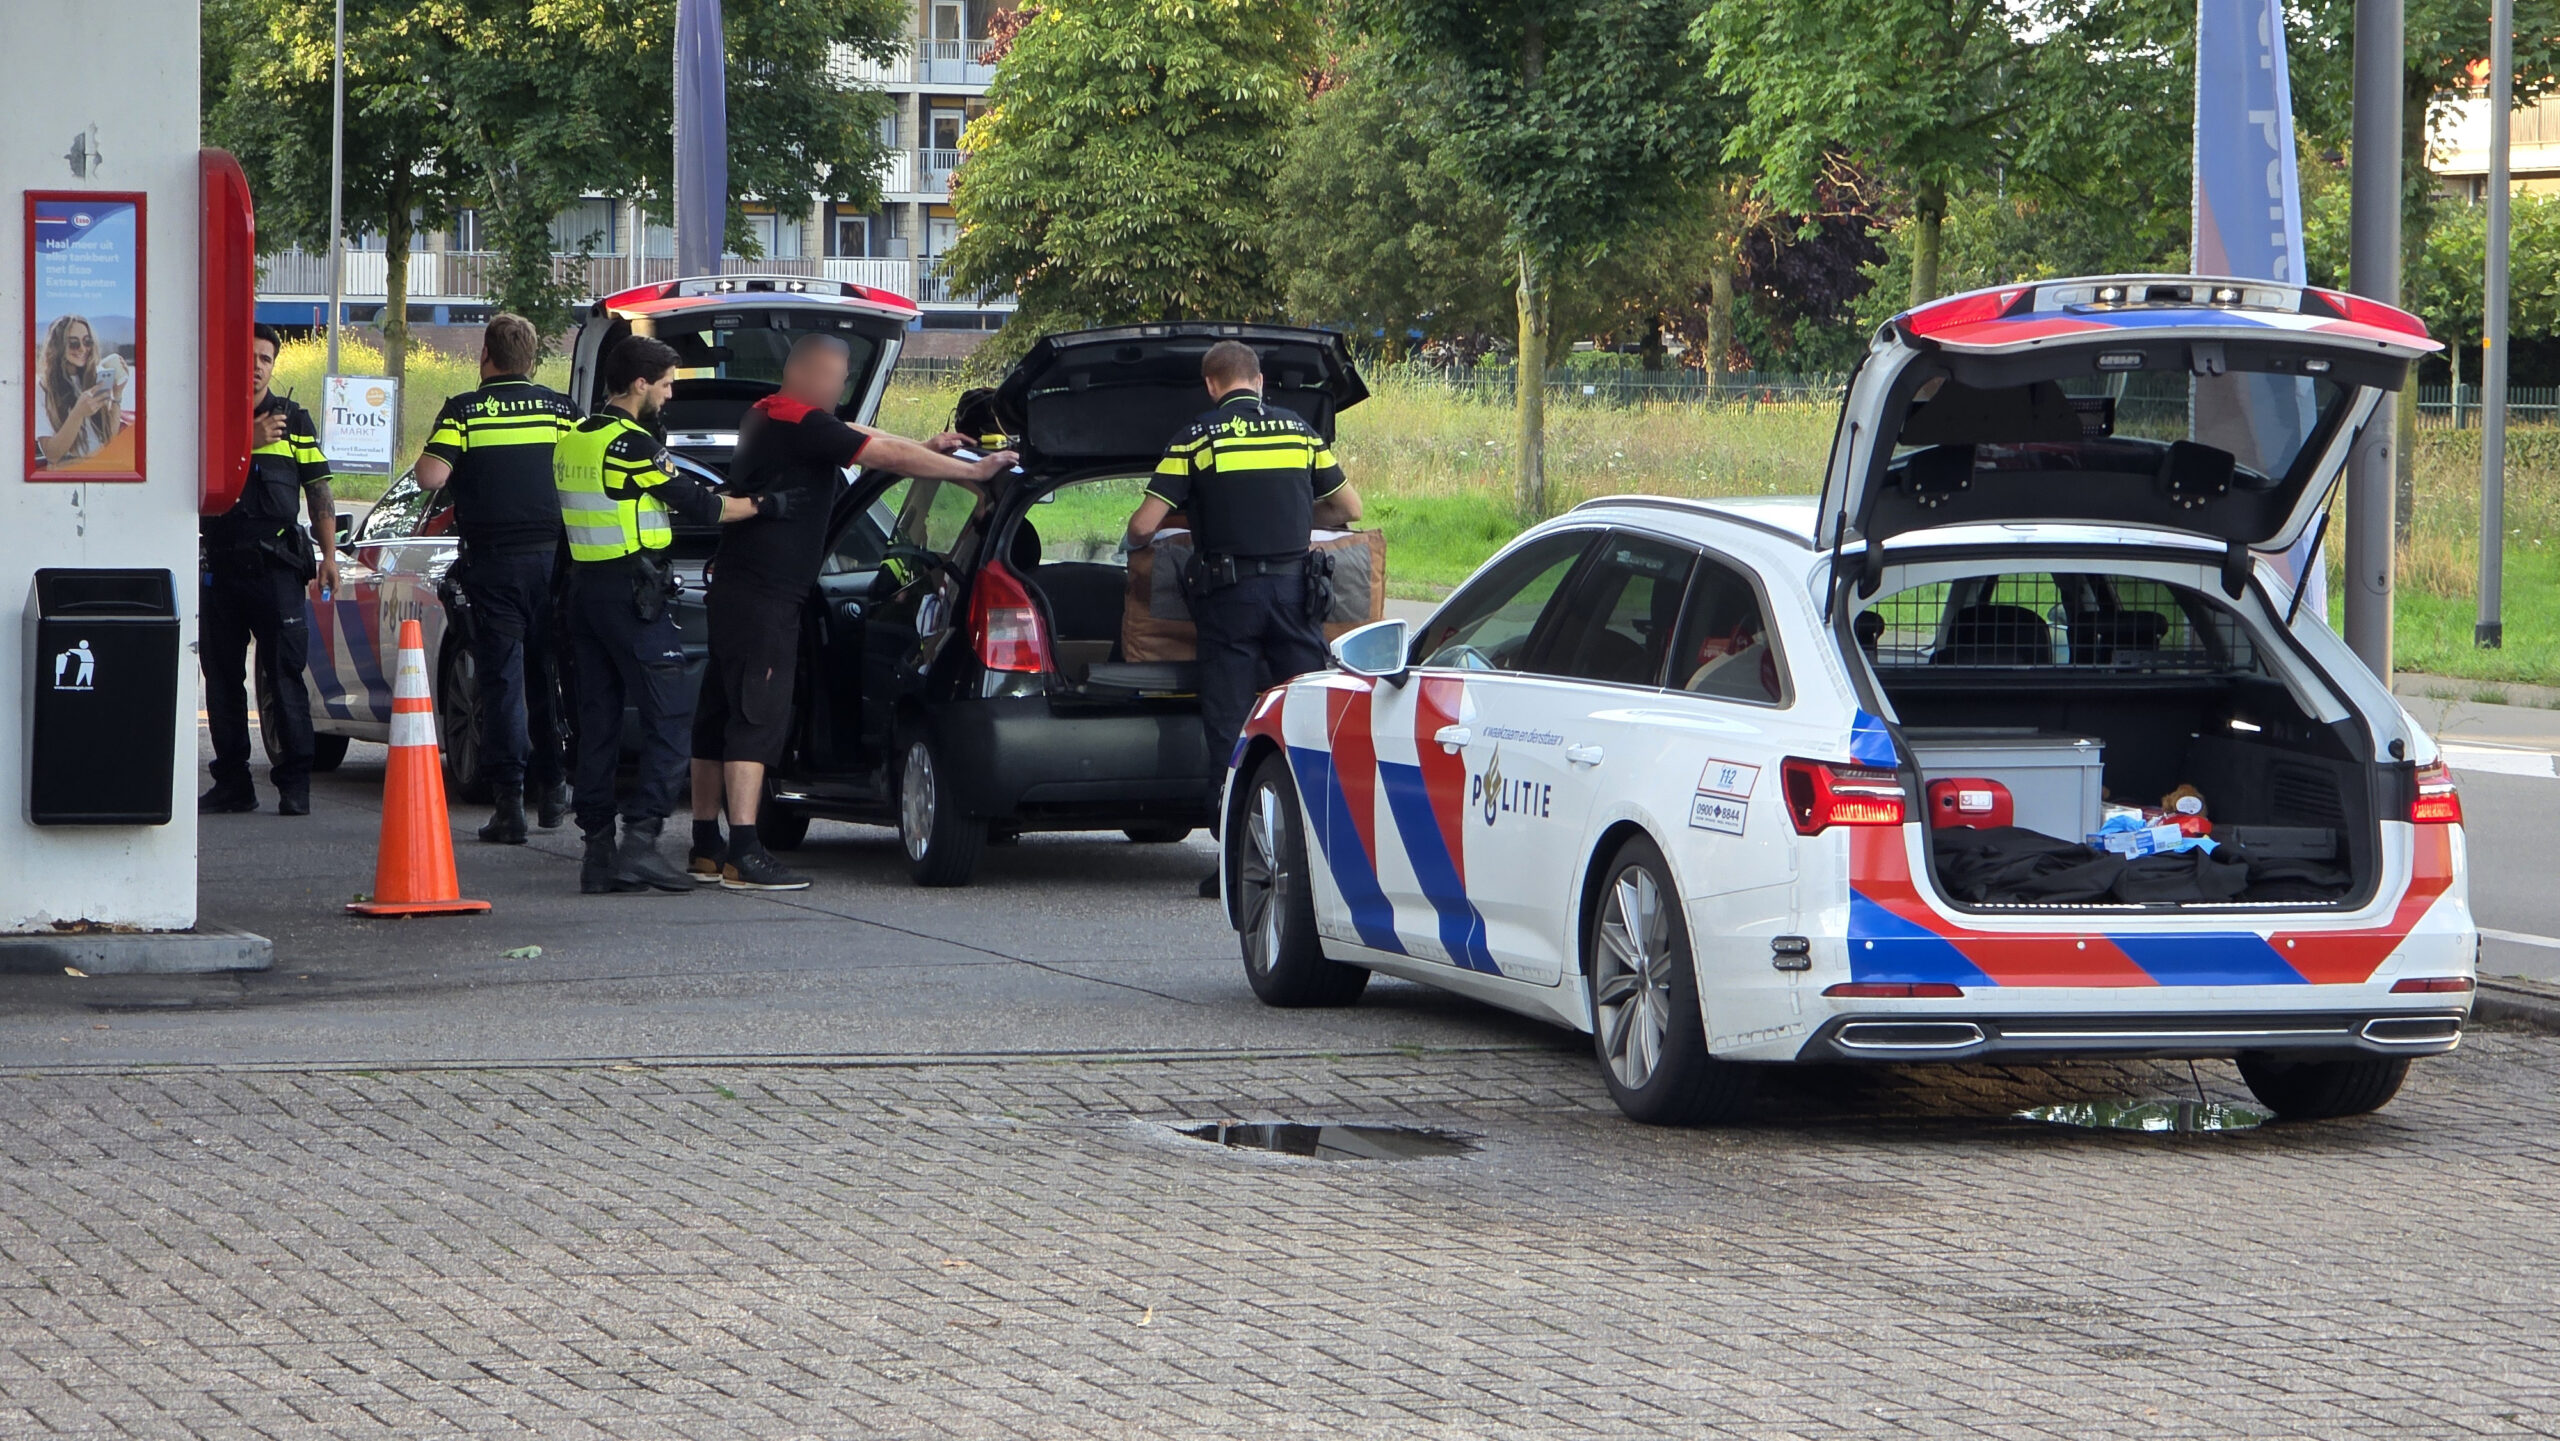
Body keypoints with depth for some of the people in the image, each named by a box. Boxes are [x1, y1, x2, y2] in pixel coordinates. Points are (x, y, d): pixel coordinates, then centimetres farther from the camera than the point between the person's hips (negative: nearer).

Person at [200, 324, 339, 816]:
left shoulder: (295, 420, 11)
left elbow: (319, 489, 10)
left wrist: (329, 554, 1)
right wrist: (248, 441, -15)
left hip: (276, 566, -2)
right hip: (219, 565, 2)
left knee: (285, 675, -6)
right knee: (221, 674, 5)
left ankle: (295, 782, -6)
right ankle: (232, 781, 11)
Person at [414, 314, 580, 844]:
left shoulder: (464, 411, -4)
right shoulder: (561, 410, 4)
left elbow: (431, 477, -14)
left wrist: (433, 444, 8)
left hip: (494, 561, -3)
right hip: (554, 556, 3)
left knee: (501, 681, -1)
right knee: (550, 677, 17)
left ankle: (509, 801, -7)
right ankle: (553, 790, 24)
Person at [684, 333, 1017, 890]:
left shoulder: (766, 417, 15)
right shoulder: (804, 425, -14)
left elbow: (862, 439, 23)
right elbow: (889, 457, -13)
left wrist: (927, 450, 20)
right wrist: (973, 471, -6)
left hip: (734, 588, 10)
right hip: (765, 596, -10)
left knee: (719, 717, 13)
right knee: (757, 719, -13)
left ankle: (706, 848, 19)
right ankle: (744, 855, -18)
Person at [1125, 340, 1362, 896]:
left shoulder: (1197, 438, -1)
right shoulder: (1299, 431, 9)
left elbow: (1143, 525, -5)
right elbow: (1349, 508, 18)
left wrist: (1136, 542, 19)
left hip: (1229, 593, -2)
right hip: (1294, 588, 2)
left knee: (1230, 727, 1)